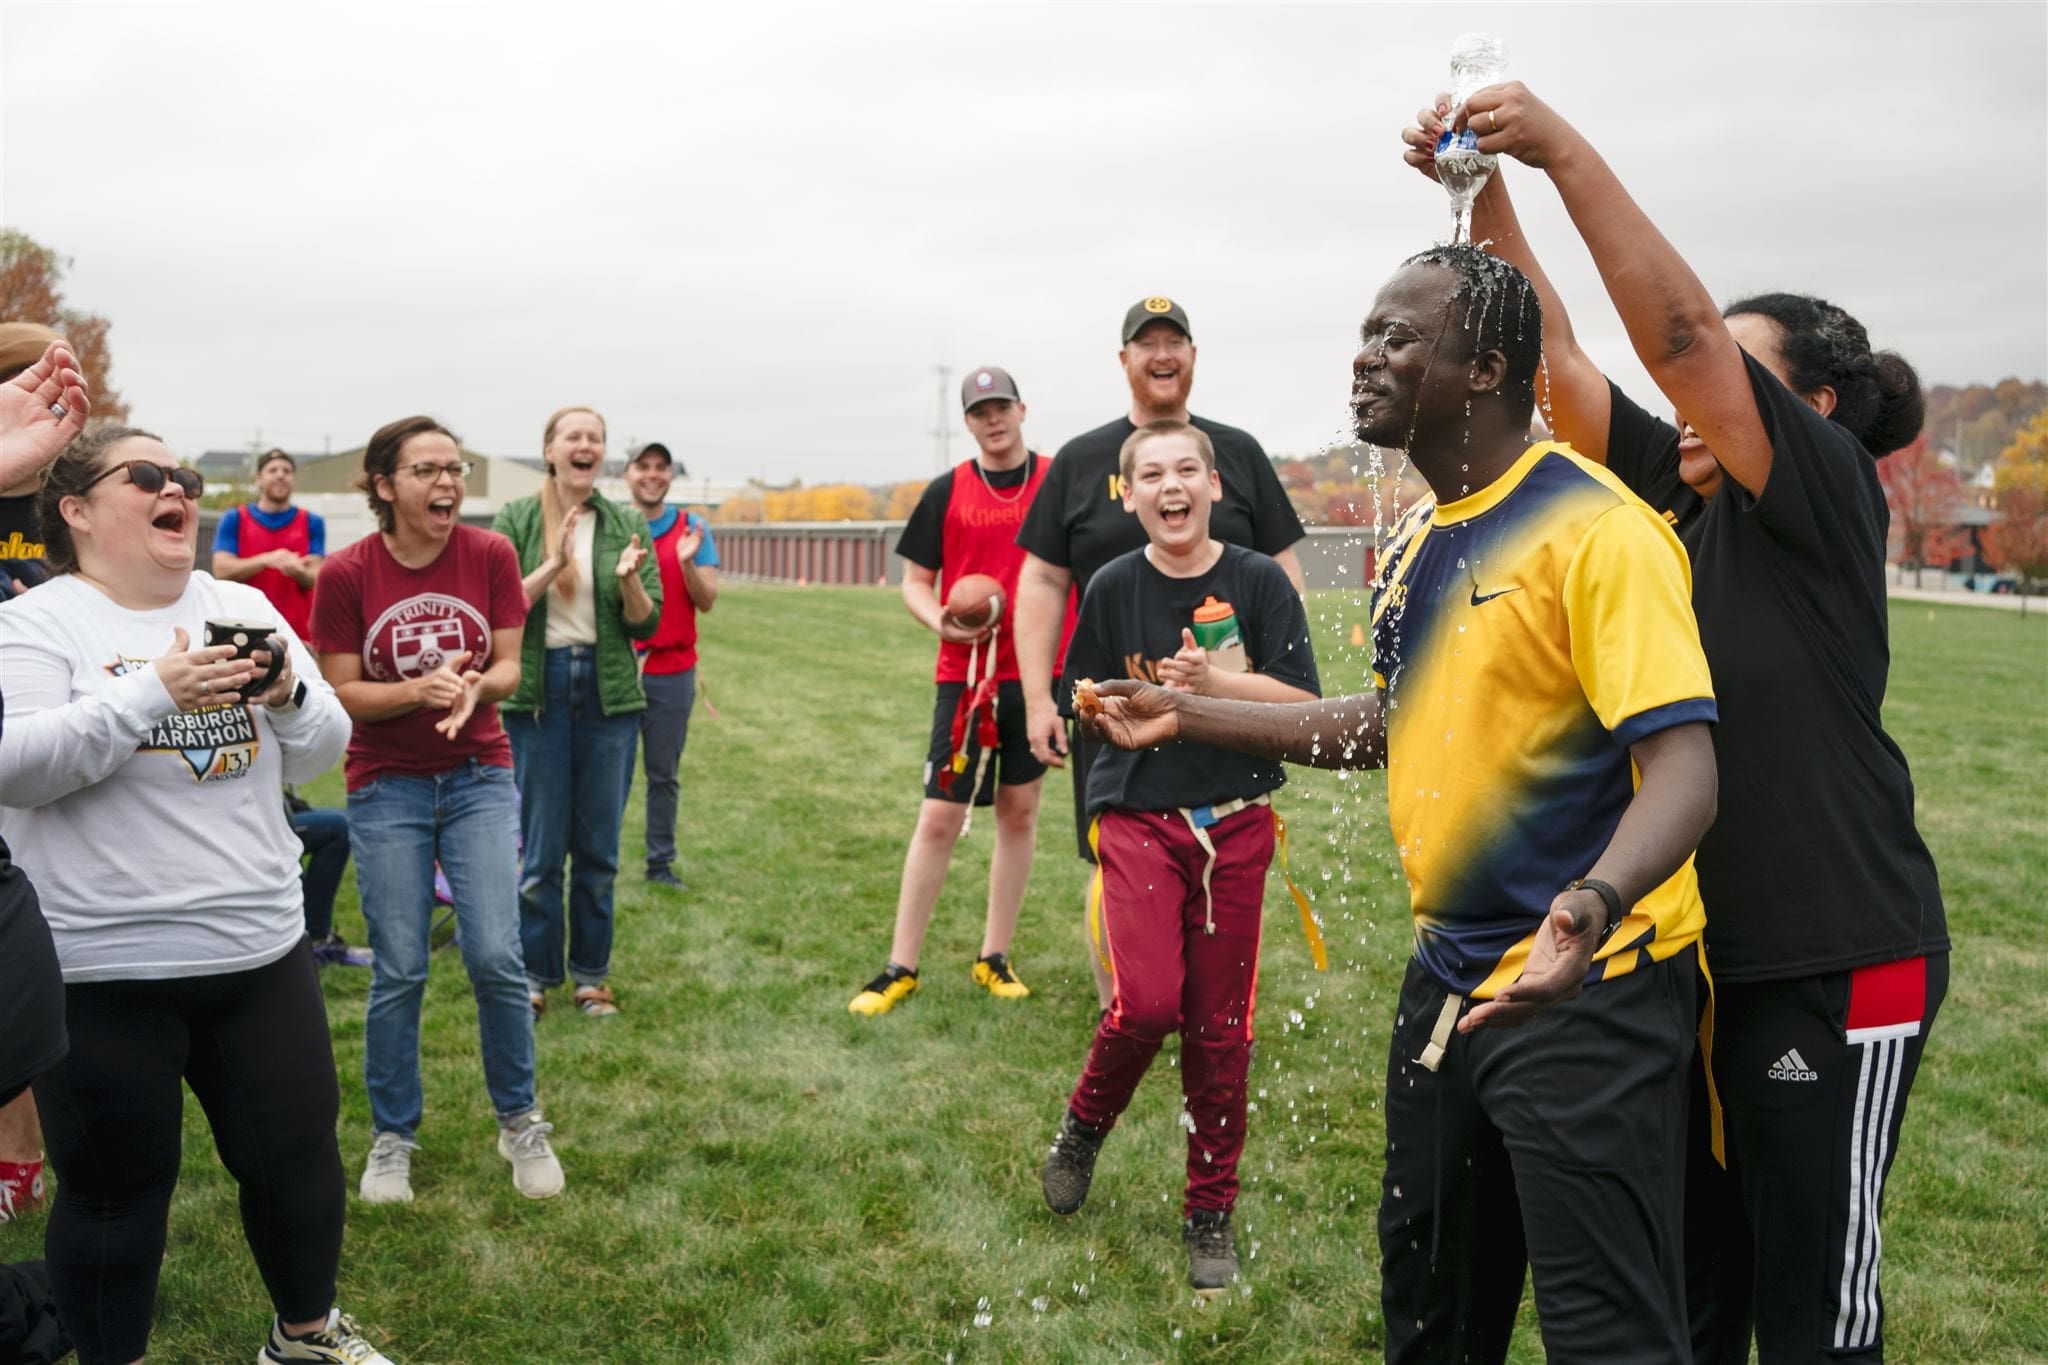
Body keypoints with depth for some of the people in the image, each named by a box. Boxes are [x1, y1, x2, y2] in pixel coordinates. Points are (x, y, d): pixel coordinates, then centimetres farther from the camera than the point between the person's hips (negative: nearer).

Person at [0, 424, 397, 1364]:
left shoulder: (242, 606, 8)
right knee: (116, 1184, 9)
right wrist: (152, 693, -27)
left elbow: (318, 754, 7)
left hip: (261, 948, 5)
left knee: (297, 1153, 14)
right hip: (104, 970, -4)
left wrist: (288, 696, -14)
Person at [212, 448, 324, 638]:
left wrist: (298, 571, -23)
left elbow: (316, 577, 1)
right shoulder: (234, 519, 6)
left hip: (298, 631, 1)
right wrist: (266, 560, -17)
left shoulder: (312, 522, 8)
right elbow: (222, 569, -3)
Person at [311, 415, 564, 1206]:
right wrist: (421, 690, -23)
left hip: (479, 777, 1)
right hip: (387, 787, -1)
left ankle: (520, 1123, 15)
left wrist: (473, 687, -24)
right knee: (398, 972, 3)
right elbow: (341, 692, -7)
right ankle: (393, 1135, 23)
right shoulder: (346, 574, -9)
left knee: (496, 957, -5)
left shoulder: (490, 555, -6)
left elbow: (508, 668, -2)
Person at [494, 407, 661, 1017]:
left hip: (609, 691, 2)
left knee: (599, 846, 8)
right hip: (538, 690, -2)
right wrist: (553, 565, -20)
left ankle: (591, 973, 21)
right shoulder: (515, 520, 0)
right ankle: (535, 974, 19)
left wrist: (629, 579, -17)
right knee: (541, 846, 5)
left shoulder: (628, 525, 4)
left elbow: (646, 625, 2)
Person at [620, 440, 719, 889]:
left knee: (664, 774, 7)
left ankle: (661, 861, 15)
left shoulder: (692, 529, 4)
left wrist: (687, 563, -18)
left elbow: (706, 601, 0)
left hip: (673, 671, 1)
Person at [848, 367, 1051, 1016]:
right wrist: (939, 620, -14)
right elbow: (915, 580, 7)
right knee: (938, 818, -3)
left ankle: (994, 958, 22)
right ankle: (900, 967, 6)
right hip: (965, 676, -1)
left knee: (1019, 813, 9)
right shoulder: (946, 492, 4)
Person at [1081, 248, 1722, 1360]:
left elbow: (1683, 765, -24)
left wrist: (1589, 906, -44)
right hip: (1449, 972, 9)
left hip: (1584, 987, -9)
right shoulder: (1416, 544, 10)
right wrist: (1190, 718, 21)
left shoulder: (1594, 528, -18)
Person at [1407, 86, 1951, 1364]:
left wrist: (1564, 149, -23)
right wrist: (1489, 200, -5)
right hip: (1692, 946, 7)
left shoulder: (1831, 493, -11)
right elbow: (1557, 357, 3)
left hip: (1832, 961, -7)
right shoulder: (1681, 493, 7)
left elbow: (1679, 330, -23)